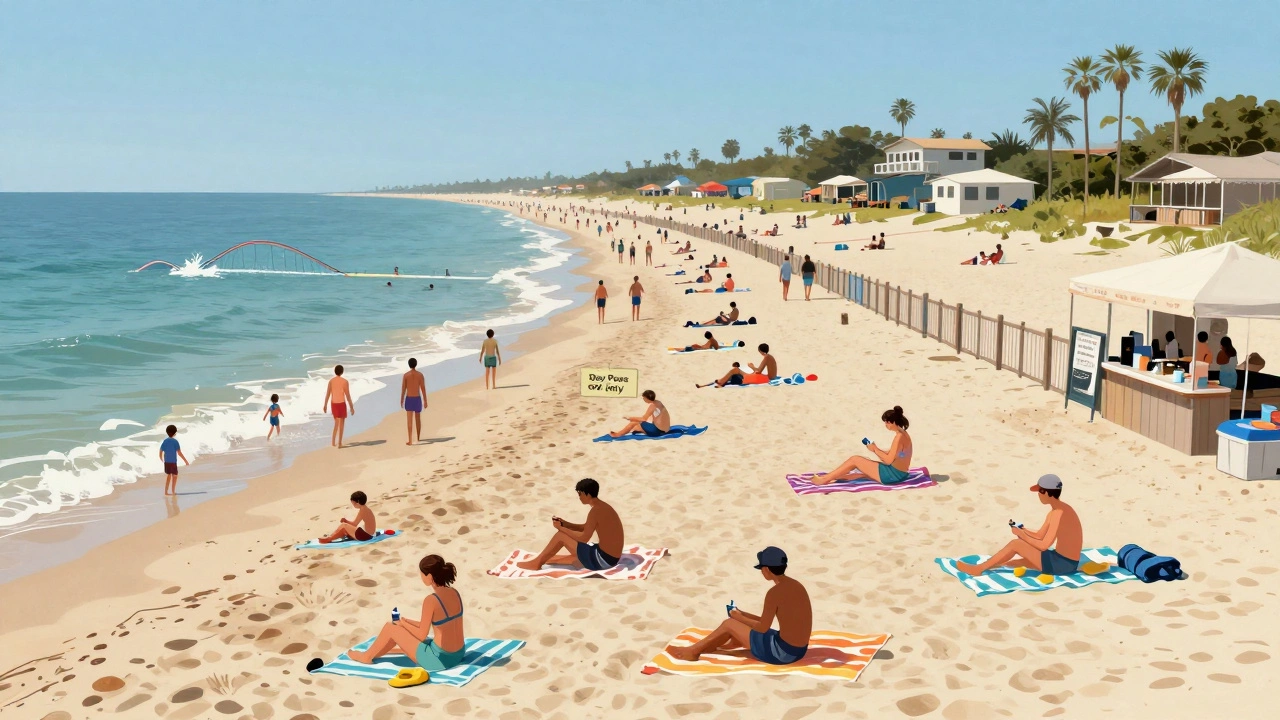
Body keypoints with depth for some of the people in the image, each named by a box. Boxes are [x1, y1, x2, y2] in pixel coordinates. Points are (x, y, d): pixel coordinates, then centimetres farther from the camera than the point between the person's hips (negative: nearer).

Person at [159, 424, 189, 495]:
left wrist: (161, 460, 27)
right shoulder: (175, 441, -12)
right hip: (173, 462, -5)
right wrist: (185, 461, -11)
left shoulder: (165, 441, 3)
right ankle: (173, 491, 9)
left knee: (168, 476, 16)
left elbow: (161, 452, 7)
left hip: (166, 462, 5)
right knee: (175, 476, 8)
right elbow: (179, 453, -16)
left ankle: (166, 491, 14)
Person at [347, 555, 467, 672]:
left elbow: (422, 635, -12)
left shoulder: (431, 600, -21)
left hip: (440, 659, -7)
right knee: (400, 632, 27)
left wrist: (403, 623, 6)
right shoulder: (454, 593, 2)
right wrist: (407, 622, 16)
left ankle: (367, 656, 35)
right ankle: (376, 652, 50)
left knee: (391, 627, 11)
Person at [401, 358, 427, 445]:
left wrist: (401, 400, 8)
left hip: (409, 399, -2)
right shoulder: (420, 375, -5)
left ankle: (410, 440, -16)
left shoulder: (406, 375, -7)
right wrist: (425, 401, 1)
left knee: (409, 420, -5)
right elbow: (423, 389, -5)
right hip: (417, 399, 2)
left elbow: (403, 389, -4)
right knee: (418, 418, 20)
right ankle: (418, 438, 34)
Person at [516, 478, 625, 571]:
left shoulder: (595, 511, -19)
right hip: (610, 558, 9)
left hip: (602, 559, -9)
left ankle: (537, 563, 15)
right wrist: (564, 524, 10)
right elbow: (585, 528, 22)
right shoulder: (603, 506, 12)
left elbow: (584, 538, -16)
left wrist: (561, 528, -5)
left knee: (561, 535, 1)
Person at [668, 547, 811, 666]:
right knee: (742, 633, 27)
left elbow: (763, 628, -12)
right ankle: (708, 646, 46)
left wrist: (739, 618, 4)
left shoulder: (774, 593, -20)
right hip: (798, 650, 8)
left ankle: (693, 651, 24)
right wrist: (743, 615, 18)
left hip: (782, 652, -8)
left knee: (729, 624, 8)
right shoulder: (796, 585, 7)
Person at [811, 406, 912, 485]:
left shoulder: (899, 437, -20)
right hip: (896, 474, 9)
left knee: (855, 460, -3)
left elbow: (888, 460, -22)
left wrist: (875, 449, -9)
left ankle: (825, 479, 2)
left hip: (892, 475, -9)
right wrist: (877, 449, 1)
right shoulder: (902, 434, 10)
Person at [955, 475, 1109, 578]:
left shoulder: (1058, 513, -21)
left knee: (1015, 545, -9)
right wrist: (1022, 529, 4)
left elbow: (1044, 545, -23)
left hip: (1062, 563, -10)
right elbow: (1039, 536, 20)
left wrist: (1021, 535, -11)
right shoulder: (1056, 512, 11)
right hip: (1062, 561, 10)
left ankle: (979, 568, -2)